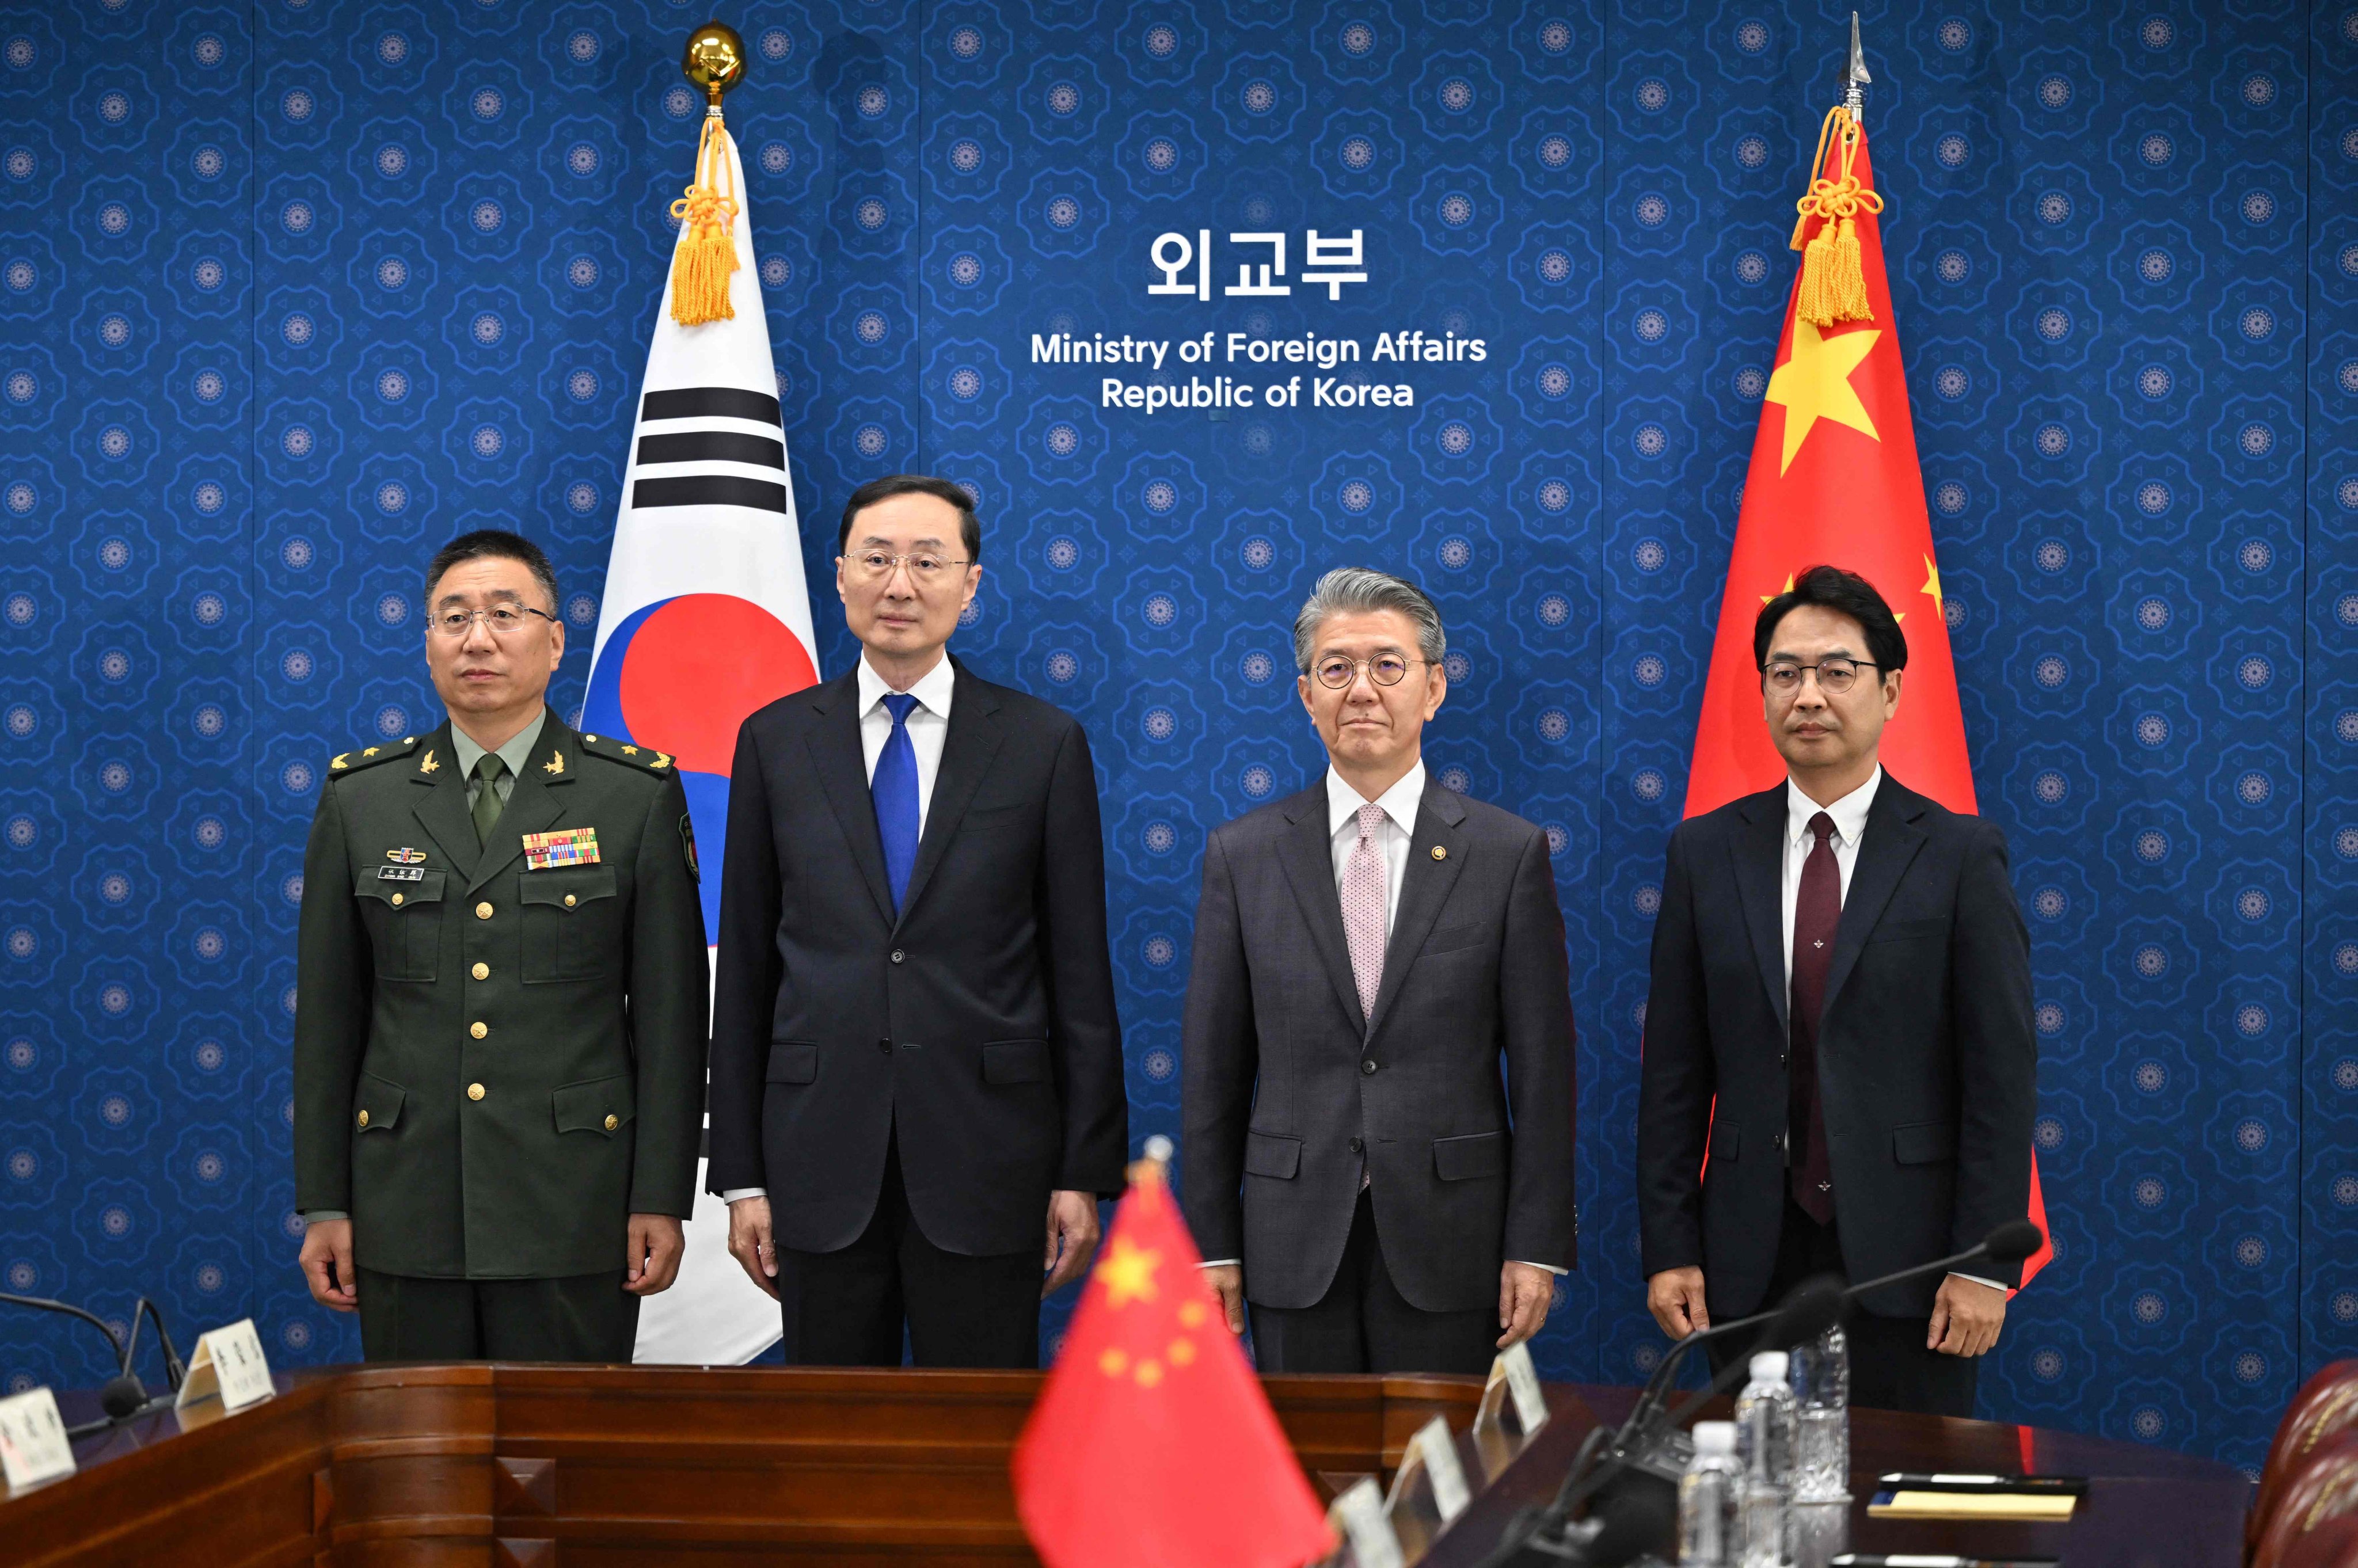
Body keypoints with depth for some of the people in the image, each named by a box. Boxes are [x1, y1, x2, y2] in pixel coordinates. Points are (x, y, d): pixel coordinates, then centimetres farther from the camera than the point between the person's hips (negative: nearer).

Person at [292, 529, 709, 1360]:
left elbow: (672, 1012, 0)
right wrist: (323, 1202, 4)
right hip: (407, 1209, 2)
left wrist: (662, 1198, -4)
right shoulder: (359, 799, 7)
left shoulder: (638, 796, 1)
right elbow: (327, 1014, 8)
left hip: (572, 1211, -2)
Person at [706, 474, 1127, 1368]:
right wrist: (740, 1174, 3)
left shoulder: (1044, 745, 3)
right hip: (822, 1157, 1)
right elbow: (744, 968, 7)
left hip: (985, 1157, -1)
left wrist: (1086, 1170, -1)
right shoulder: (777, 741, 7)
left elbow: (1080, 970, 3)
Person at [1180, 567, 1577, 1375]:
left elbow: (1542, 1069, 0)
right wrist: (1213, 1245, 2)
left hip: (1448, 1245, -1)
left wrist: (1537, 1246, -4)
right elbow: (1213, 1069, 5)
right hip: (1296, 1245, 1)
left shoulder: (1510, 852, 1)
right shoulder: (1243, 854, 5)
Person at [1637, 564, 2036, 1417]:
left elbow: (2003, 1073, -4)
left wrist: (1985, 1264, -9)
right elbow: (1673, 1071, 6)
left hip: (1904, 1251, -2)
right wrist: (1669, 1250, 1)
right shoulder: (1706, 852, 6)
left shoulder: (1960, 854, -1)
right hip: (1752, 1258, 2)